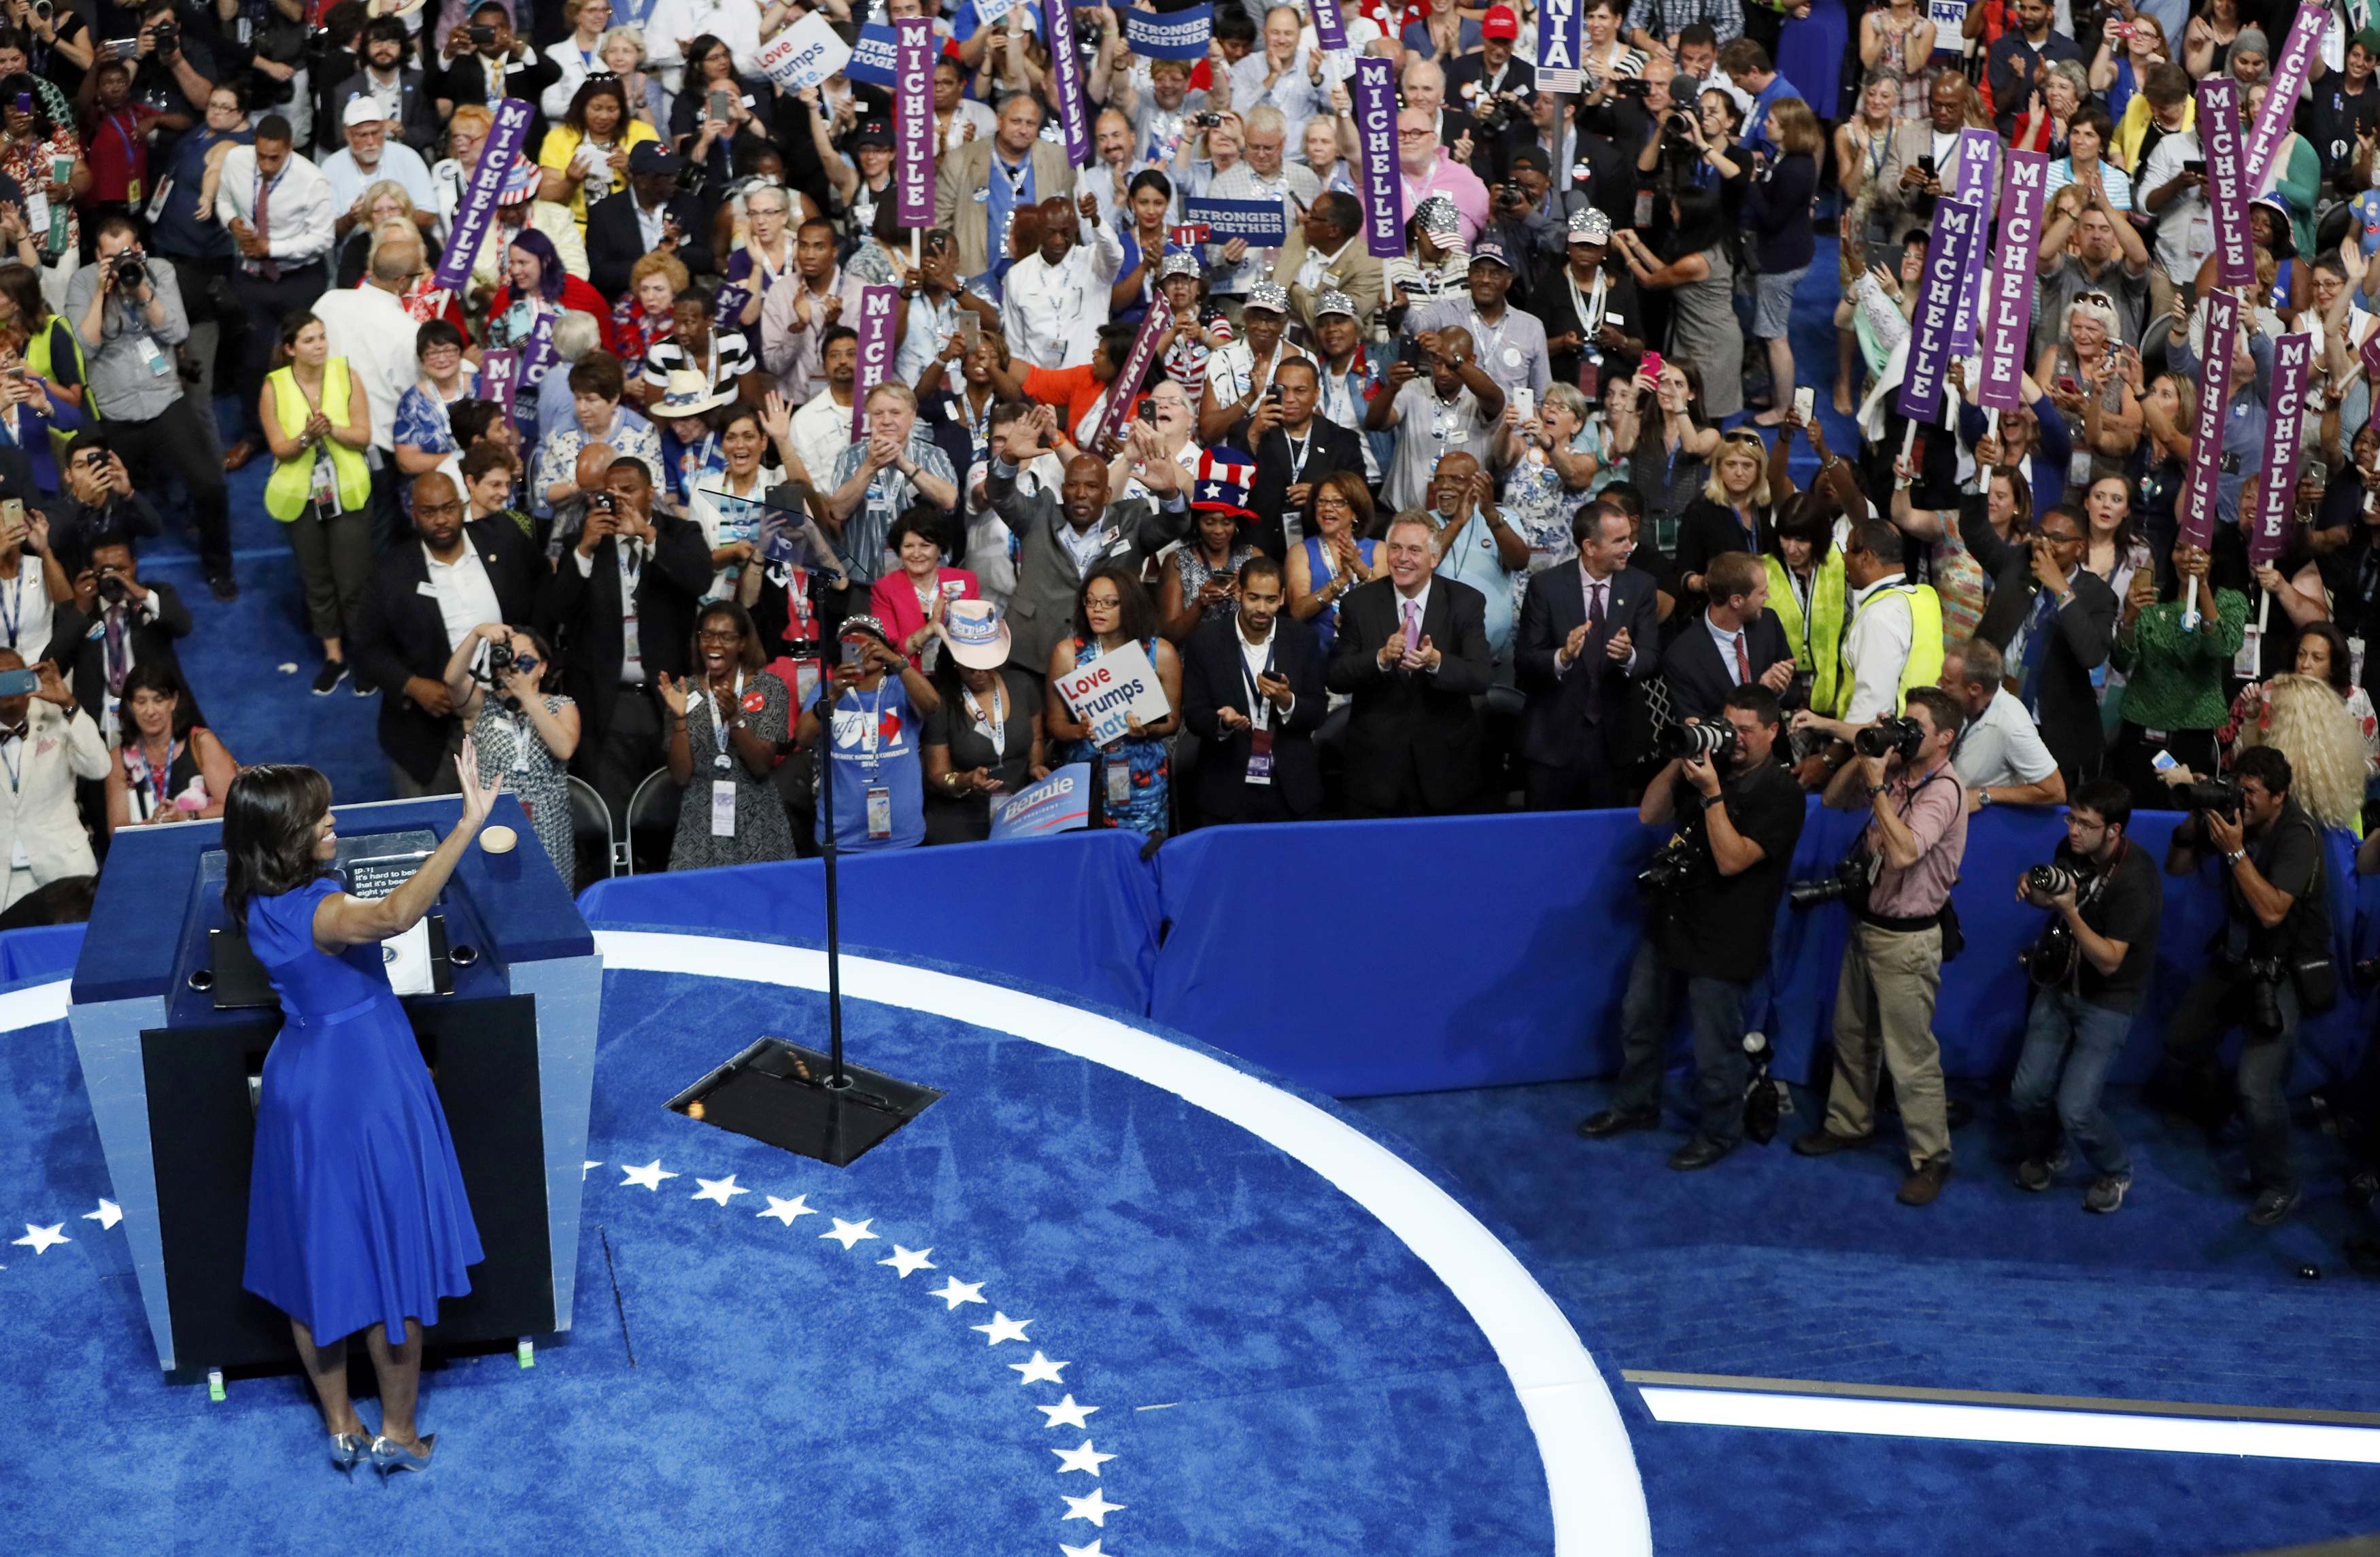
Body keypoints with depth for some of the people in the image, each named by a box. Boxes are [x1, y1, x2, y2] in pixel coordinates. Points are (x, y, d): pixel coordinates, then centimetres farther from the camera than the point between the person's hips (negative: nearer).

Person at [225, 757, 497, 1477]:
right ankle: (396, 1432, 19)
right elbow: (394, 915, -49)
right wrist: (467, 826, -52)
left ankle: (340, 1425, 30)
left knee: (317, 1256, 17)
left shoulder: (256, 904, -3)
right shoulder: (317, 911, -28)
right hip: (365, 1091, -8)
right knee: (392, 1256, 7)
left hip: (299, 1088, 8)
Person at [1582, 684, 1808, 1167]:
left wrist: (1711, 793, -29)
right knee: (1639, 1017, 21)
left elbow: (1732, 860, -24)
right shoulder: (1711, 762, 5)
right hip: (1669, 922, 7)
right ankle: (1635, 1104, 41)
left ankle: (1719, 1132, 25)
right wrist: (1680, 759, -10)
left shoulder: (1781, 794, -16)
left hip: (1723, 941, -7)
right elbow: (1650, 814, 2)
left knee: (1715, 1049, 4)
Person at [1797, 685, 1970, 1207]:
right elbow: (1833, 798, 11)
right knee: (1851, 1034, 21)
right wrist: (1865, 756, -4)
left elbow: (1903, 852, -34)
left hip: (1906, 939, -9)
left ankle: (1930, 1158, 8)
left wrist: (1877, 784, -30)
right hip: (1867, 924, 9)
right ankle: (1849, 1123, 38)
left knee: (1911, 1055, -2)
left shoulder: (1942, 792, -21)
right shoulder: (1896, 774, 3)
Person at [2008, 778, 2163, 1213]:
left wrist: (2069, 911, -38)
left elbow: (2109, 961, -27)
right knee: (2027, 1094, -1)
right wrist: (2032, 889, -11)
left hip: (2108, 1001, -6)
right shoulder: (2072, 850, -6)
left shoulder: (2134, 880, -26)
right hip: (2060, 985, 6)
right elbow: (2048, 899, 13)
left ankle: (2115, 1172, 17)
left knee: (2075, 1109, -14)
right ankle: (2043, 1155, 31)